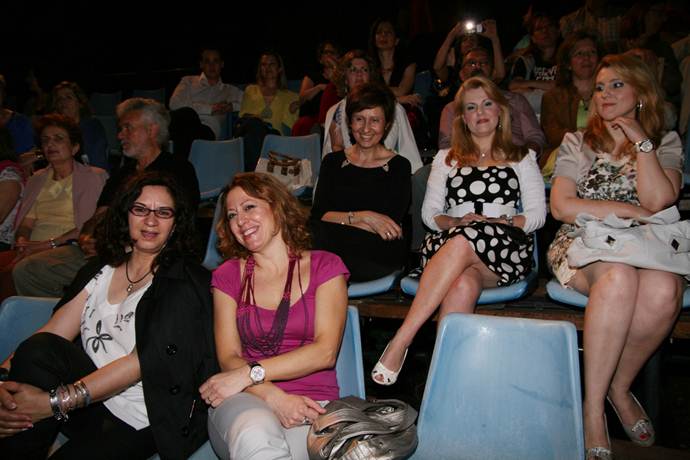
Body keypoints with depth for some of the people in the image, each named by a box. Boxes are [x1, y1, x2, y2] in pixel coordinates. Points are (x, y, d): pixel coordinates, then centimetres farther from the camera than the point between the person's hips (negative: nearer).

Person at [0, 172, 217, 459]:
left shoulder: (187, 280, -7)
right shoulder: (100, 270, 12)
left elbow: (146, 360, -17)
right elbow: (52, 333, 0)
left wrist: (55, 401, -22)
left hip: (140, 425, -5)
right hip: (92, 406, 5)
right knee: (37, 349, -20)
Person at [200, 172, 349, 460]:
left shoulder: (324, 266, 8)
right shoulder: (228, 276, 14)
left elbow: (325, 352, -5)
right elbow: (228, 358, 2)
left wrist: (250, 374, -14)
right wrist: (273, 396, -17)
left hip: (310, 402, 0)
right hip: (244, 401, 1)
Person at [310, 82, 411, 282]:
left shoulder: (398, 166, 6)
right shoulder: (333, 161, 16)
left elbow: (391, 226, -6)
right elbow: (318, 215, 2)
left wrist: (339, 219, -9)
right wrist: (363, 217, -11)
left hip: (381, 260, -3)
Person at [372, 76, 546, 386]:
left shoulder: (522, 159, 22)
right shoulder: (446, 159, 25)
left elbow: (537, 214, 11)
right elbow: (430, 214, 15)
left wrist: (502, 222, -8)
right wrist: (456, 222, -6)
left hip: (506, 250, -1)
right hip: (446, 247, 1)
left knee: (463, 242, -37)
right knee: (464, 282, -37)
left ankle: (400, 342, -41)